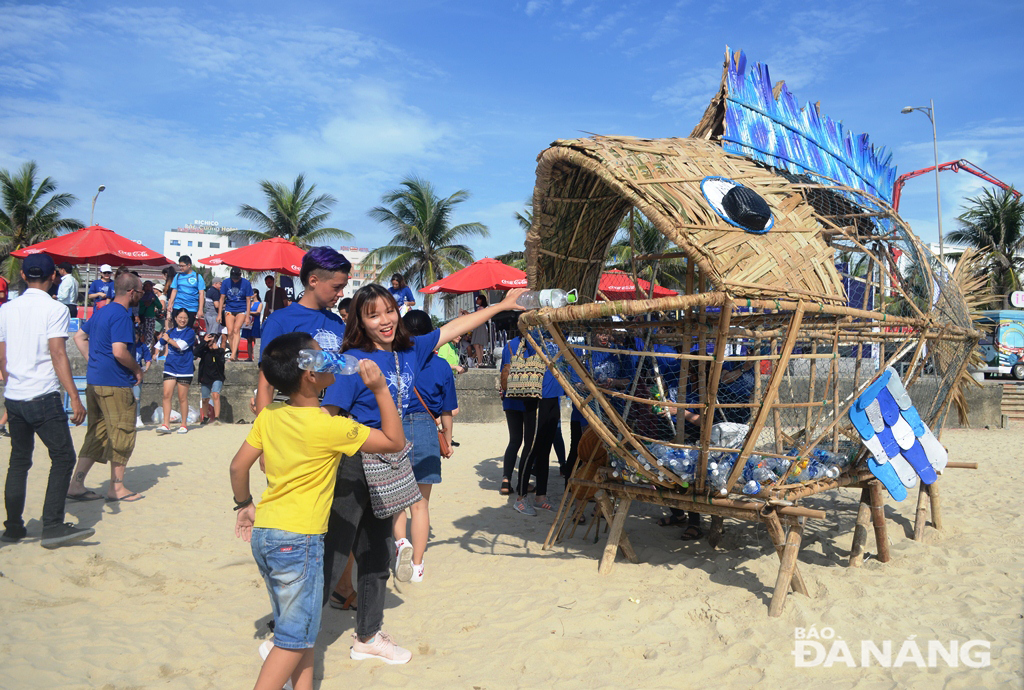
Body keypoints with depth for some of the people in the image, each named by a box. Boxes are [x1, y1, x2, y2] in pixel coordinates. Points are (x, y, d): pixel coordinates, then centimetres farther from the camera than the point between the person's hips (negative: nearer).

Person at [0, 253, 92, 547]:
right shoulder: (55, 310, -9)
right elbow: (58, 355, -15)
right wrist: (74, 397, -15)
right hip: (43, 397, -7)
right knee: (63, 457, -1)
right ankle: (52, 526, -6)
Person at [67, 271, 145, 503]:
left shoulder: (101, 312, 14)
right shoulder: (121, 315, -16)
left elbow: (79, 337, 24)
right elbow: (119, 352, -25)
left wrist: (92, 361, 18)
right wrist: (137, 370, -9)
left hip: (94, 381, 9)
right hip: (115, 384, -9)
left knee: (96, 433, 15)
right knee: (123, 434, 1)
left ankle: (77, 483, 15)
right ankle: (117, 488, 8)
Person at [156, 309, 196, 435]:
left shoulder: (190, 332, -1)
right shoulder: (170, 332, 13)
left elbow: (181, 345, -15)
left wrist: (168, 339, -4)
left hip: (184, 368, -4)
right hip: (170, 367, 4)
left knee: (182, 397, 1)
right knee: (166, 395, -6)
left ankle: (184, 425, 13)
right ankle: (166, 425, -4)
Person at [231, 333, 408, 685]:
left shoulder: (269, 416, 1)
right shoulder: (331, 427, -18)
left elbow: (238, 465, 8)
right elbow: (395, 441, -8)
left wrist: (244, 504, 23)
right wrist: (380, 389, -8)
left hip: (263, 534, 8)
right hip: (298, 540, -8)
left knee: (297, 626, 19)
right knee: (296, 637, 4)